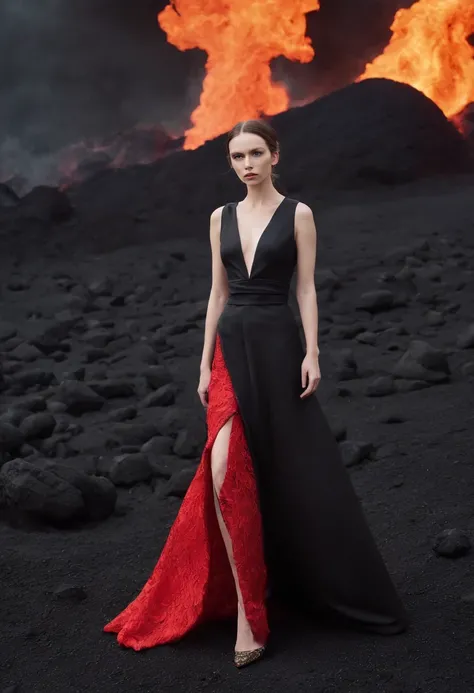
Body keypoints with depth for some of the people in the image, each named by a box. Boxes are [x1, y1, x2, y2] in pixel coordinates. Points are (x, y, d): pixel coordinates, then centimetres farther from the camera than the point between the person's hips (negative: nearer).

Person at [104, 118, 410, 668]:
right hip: (231, 348, 3)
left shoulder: (297, 214, 2)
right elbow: (218, 294, 12)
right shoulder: (221, 218, 12)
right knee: (226, 472, -11)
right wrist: (205, 362, 7)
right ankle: (246, 606, 0)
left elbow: (306, 288, -2)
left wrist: (312, 353, -11)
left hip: (277, 345, -3)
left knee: (295, 471, 1)